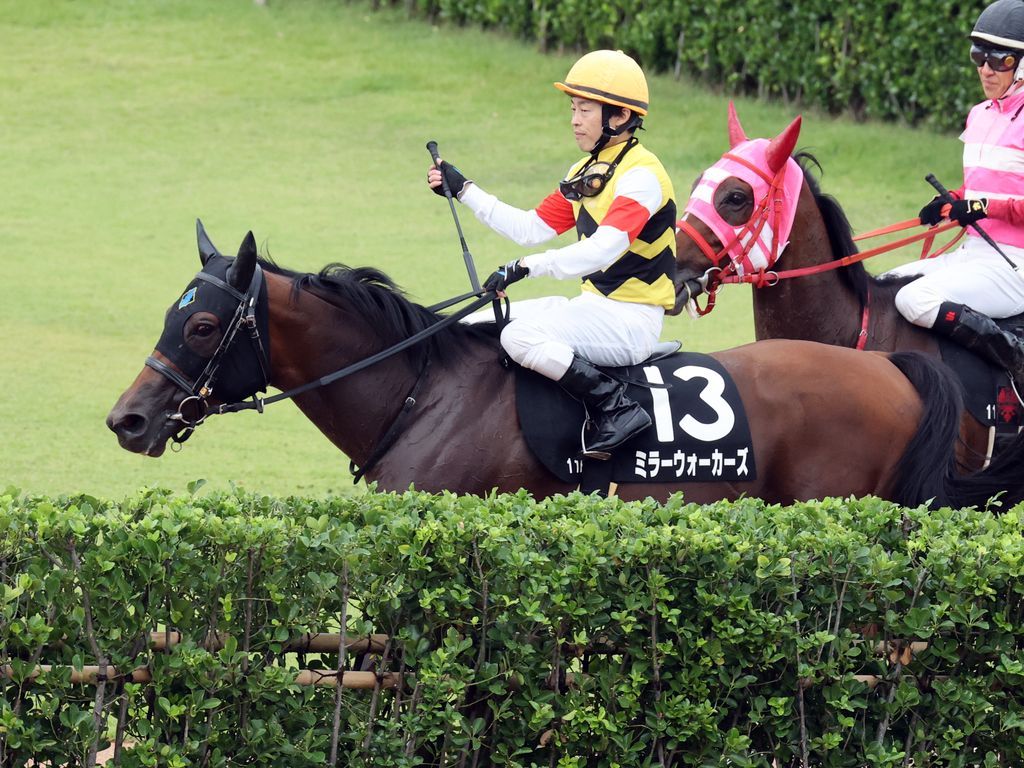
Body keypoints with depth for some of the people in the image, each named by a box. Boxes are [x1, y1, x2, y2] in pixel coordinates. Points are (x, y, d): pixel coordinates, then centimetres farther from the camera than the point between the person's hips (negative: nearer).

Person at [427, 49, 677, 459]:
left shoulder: (641, 175, -17)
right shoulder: (585, 172, 13)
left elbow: (602, 249, -31)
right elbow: (530, 228, 16)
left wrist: (527, 267, -37)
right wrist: (463, 190, 12)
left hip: (631, 319, -10)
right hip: (593, 305, 10)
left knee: (521, 335, -29)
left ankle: (615, 409, -20)